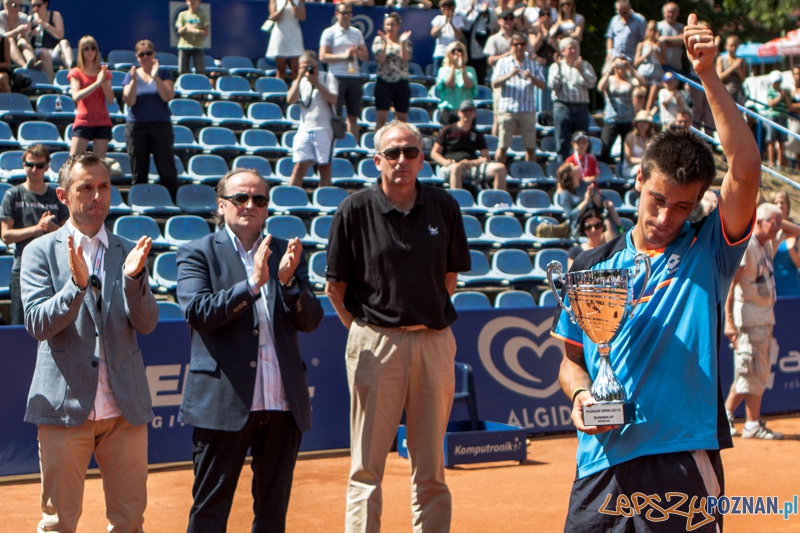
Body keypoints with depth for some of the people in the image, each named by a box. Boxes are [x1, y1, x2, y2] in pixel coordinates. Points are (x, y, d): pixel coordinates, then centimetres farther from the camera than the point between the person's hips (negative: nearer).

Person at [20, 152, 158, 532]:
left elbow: (147, 324, 0)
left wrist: (133, 278, -18)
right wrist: (77, 284, -24)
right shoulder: (40, 252, 1)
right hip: (65, 407, -2)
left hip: (125, 408, 3)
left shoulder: (130, 253, 9)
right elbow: (37, 325, -9)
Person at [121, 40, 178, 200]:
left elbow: (167, 96, -10)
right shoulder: (131, 75, 8)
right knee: (139, 172, 3)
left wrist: (155, 77, -17)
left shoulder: (164, 73, 5)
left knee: (167, 170, -5)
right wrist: (134, 80, -15)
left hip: (161, 125, -1)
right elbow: (129, 101, -5)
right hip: (136, 126, 1)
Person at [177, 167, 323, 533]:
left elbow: (310, 320, 5)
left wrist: (288, 281, -13)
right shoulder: (197, 253, 1)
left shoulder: (285, 254, 13)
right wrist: (253, 284, -21)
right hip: (223, 403, -4)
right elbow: (197, 312, -14)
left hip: (283, 405, 4)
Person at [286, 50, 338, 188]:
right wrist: (299, 78, -6)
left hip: (324, 129, -2)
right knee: (300, 165, -5)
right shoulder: (300, 81, 14)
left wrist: (316, 82, -12)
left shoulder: (328, 77, 4)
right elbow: (290, 100, -2)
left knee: (325, 166, -1)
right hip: (304, 129, 2)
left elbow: (333, 99, -11)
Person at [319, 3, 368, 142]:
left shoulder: (357, 33, 15)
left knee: (353, 116, 6)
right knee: (335, 116, -4)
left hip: (354, 77, 4)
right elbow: (323, 56, -6)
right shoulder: (330, 32, 1)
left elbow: (366, 56, 16)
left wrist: (357, 52, -6)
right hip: (337, 77, -4)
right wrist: (343, 55, -14)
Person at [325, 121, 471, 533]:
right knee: (367, 466, 0)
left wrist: (430, 317, 10)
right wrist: (364, 332, 2)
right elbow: (335, 287, 3)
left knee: (430, 467, 9)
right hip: (376, 344, -3)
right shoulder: (355, 210, -2)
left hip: (435, 341, 3)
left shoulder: (444, 207, 6)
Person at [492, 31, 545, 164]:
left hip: (528, 109, 2)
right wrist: (509, 75, -15)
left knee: (531, 147, 2)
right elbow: (495, 83, 0)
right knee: (503, 146, -3)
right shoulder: (503, 62, 11)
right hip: (507, 108, -2)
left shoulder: (533, 64, 15)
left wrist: (532, 77, -12)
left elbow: (542, 85, 7)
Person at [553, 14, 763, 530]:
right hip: (602, 464, 3)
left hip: (685, 468, -3)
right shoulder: (593, 265, 10)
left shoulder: (707, 251, 1)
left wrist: (709, 76, -18)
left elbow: (746, 169, -14)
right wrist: (581, 395, -6)